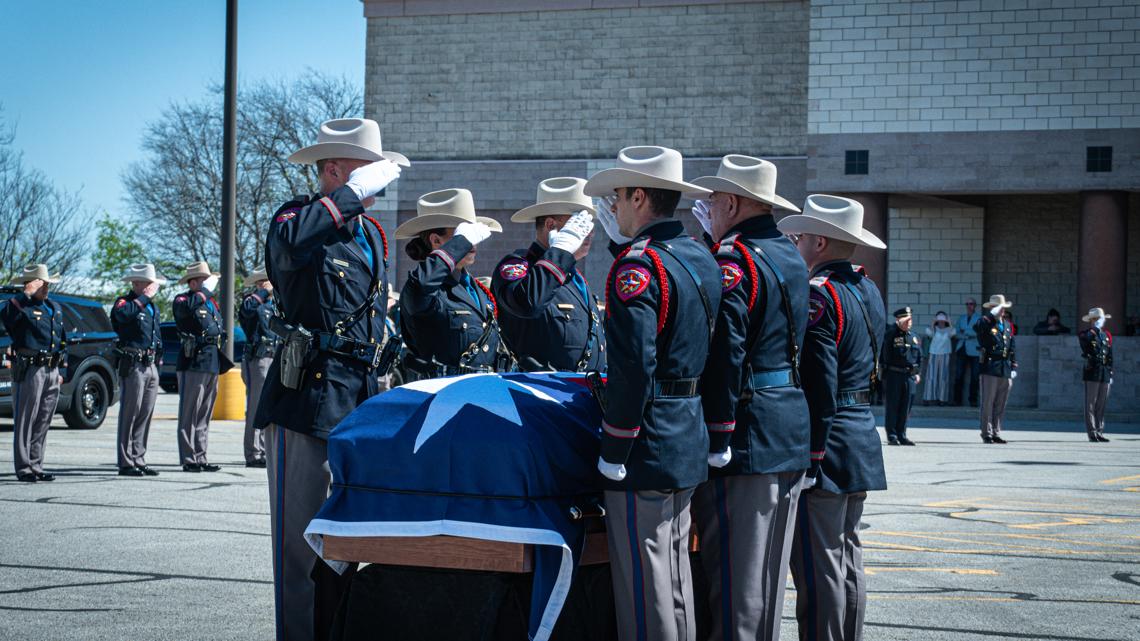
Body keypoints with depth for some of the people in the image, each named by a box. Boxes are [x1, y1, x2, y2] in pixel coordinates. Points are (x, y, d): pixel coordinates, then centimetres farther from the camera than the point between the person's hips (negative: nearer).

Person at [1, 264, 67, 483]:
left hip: (51, 372, 7)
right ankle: (23, 469, 0)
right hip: (29, 370, -7)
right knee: (24, 421, -3)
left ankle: (36, 466, 17)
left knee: (43, 423, 10)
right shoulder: (18, 305, -4)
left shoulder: (55, 308, 17)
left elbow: (63, 340, 22)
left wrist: (62, 370, 15)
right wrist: (26, 296, -27)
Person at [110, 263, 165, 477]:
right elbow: (122, 314, -30)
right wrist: (144, 297, -20)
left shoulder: (152, 307, 20)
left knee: (145, 415, 9)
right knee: (130, 415, -7)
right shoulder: (124, 302, -5)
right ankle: (126, 463, -5)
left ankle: (139, 460, 15)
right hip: (133, 366, -8)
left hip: (151, 366, 8)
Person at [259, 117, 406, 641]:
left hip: (361, 401, 8)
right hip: (306, 399, -8)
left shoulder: (372, 234, 17)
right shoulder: (298, 218, -6)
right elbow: (288, 244, -34)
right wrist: (353, 193, -26)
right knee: (300, 541, -6)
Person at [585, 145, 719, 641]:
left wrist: (614, 451, -16)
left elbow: (632, 369, -21)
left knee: (642, 577, -4)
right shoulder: (701, 257, 11)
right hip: (690, 441, 9)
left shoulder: (637, 266, -16)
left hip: (647, 446, -9)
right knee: (675, 568, 16)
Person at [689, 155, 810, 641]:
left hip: (747, 433, -9)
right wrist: (717, 238, 17)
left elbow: (723, 353, -22)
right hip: (792, 432, 9)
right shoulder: (791, 257, 13)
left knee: (733, 573, -5)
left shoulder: (733, 261, -15)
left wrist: (717, 437, -19)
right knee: (768, 572, 16)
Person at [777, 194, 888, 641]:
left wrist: (810, 457, -18)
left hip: (826, 444, -10)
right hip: (863, 444, 10)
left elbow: (817, 387, -20)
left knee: (818, 566, -5)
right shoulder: (868, 290, 13)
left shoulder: (818, 294, -16)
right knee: (847, 558, 15)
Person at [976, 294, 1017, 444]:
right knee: (988, 404, -2)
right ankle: (987, 434, 2)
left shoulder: (1008, 325, 17)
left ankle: (996, 434, 16)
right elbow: (977, 328, -28)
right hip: (990, 368, -6)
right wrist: (992, 315, -26)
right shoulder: (986, 323, -3)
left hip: (1005, 370, 6)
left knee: (1000, 405, 9)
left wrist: (1013, 367, 13)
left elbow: (1012, 348, 19)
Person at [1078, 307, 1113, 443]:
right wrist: (1094, 329, -17)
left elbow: (1110, 356, 18)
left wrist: (1110, 373, 13)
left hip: (1105, 374, 5)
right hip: (1092, 374, -5)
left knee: (1102, 405, 8)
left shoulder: (1107, 335, 16)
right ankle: (1092, 433, -3)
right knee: (1091, 405, -4)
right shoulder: (1086, 334, 1)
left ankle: (1099, 432, 14)